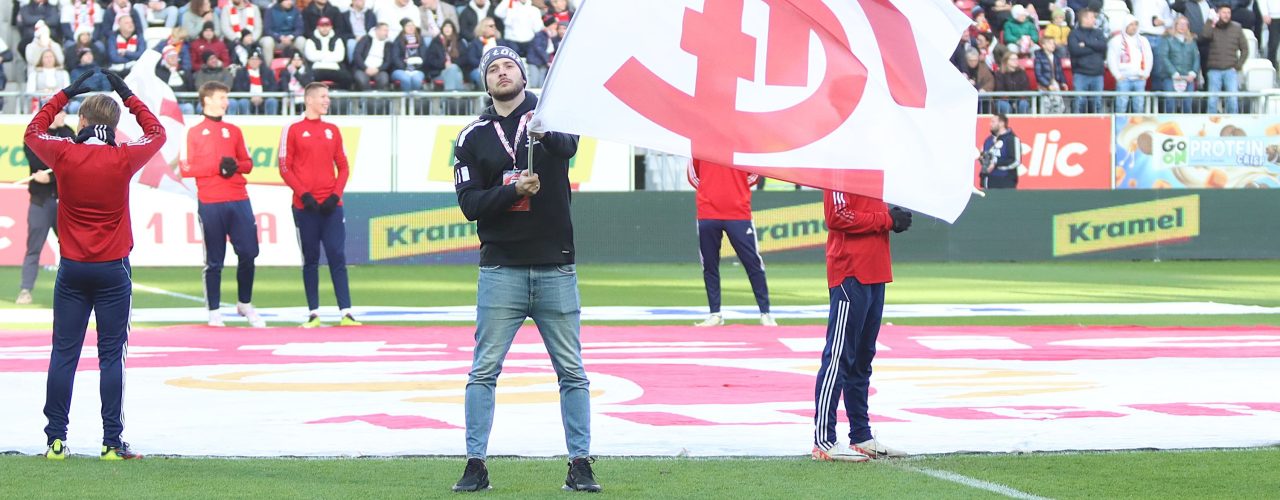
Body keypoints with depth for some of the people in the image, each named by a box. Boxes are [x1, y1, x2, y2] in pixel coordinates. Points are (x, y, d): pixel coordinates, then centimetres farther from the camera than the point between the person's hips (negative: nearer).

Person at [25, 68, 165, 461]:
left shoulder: (63, 154, -6)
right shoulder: (124, 159, -7)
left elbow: (33, 131, 16)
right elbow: (157, 133, 13)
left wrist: (64, 95, 21)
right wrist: (128, 97, 19)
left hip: (72, 268, 1)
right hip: (113, 270, -1)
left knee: (63, 354, 5)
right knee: (111, 356, 0)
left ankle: (56, 440, 4)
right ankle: (112, 443, -1)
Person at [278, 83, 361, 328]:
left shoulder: (332, 130, 12)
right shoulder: (293, 130, 2)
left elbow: (343, 168, 12)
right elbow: (285, 169, -2)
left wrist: (335, 195, -4)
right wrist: (304, 195, -13)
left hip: (331, 205, 2)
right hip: (304, 206, -2)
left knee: (337, 257, -4)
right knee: (310, 259, 2)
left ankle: (346, 312, -6)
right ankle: (314, 314, 5)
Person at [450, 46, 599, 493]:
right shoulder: (473, 137, 7)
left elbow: (568, 146, -20)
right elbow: (469, 203, -2)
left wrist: (546, 134, -42)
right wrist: (514, 190, -18)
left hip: (556, 268, 0)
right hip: (501, 269, 0)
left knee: (572, 371, 2)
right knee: (484, 370, -2)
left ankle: (580, 466, 8)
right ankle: (476, 465, 3)